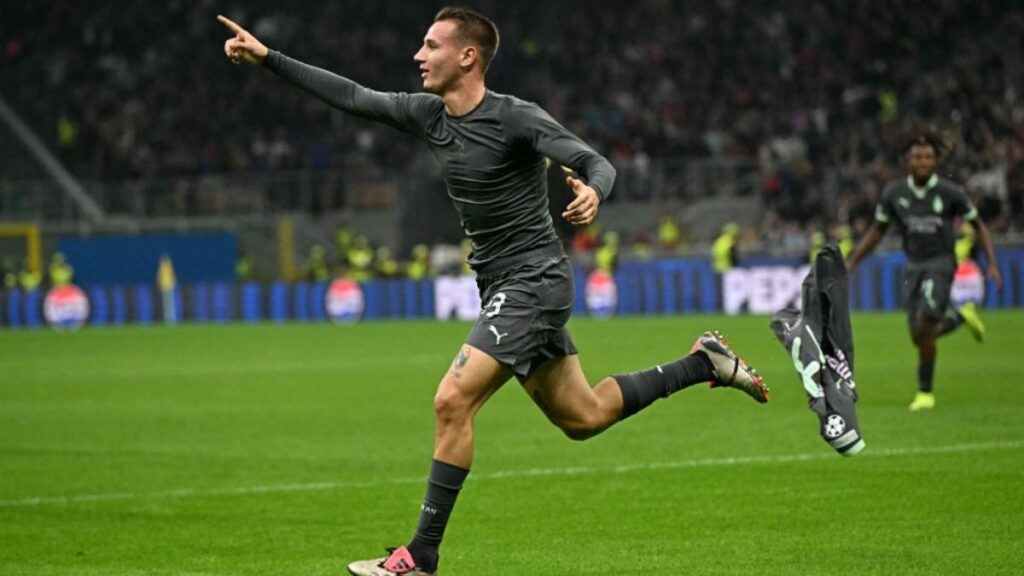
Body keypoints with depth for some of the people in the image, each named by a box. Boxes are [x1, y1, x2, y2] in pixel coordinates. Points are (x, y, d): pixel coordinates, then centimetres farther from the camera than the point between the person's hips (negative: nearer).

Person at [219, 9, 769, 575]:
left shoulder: (517, 119, -16)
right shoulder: (428, 114, 5)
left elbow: (595, 163, -22)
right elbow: (350, 96, 10)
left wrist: (592, 193, -46)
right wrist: (267, 57, 5)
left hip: (533, 280, -9)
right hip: (502, 288, 9)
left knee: (452, 401, -18)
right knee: (582, 418, 16)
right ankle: (703, 362, 32)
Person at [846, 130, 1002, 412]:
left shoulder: (950, 192, -11)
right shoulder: (894, 193, -3)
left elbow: (978, 226, 2)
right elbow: (877, 230, 11)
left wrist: (992, 264, -5)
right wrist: (851, 262, 5)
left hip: (941, 264, -4)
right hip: (914, 266, 4)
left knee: (923, 328, -19)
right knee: (919, 336, 3)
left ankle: (925, 391, -3)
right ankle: (961, 316, 34)